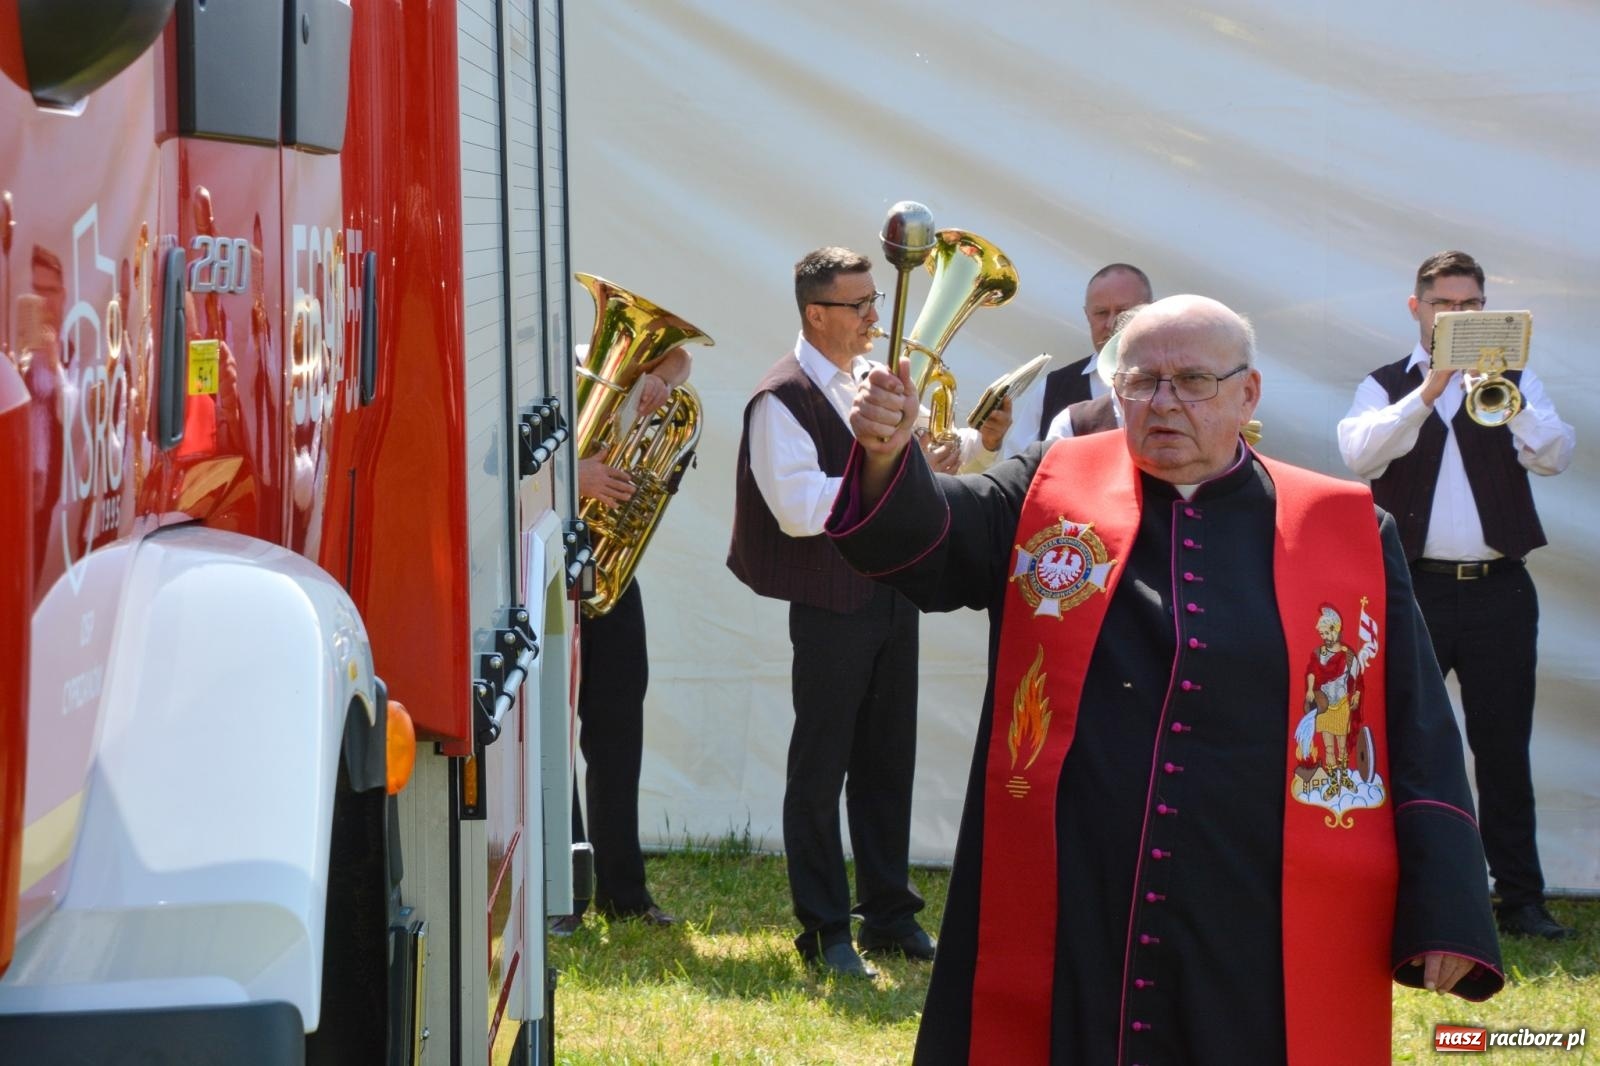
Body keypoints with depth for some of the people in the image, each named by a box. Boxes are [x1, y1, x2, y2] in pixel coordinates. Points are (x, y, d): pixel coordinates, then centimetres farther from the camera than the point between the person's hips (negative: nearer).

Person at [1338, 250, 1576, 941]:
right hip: (1414, 590, -1)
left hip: (1499, 591, 1)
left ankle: (1521, 898, 7)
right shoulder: (1386, 387, 8)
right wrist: (1427, 394, -23)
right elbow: (1359, 454, -12)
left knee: (1505, 748, 3)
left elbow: (1554, 456, -7)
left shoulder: (1514, 382, 10)